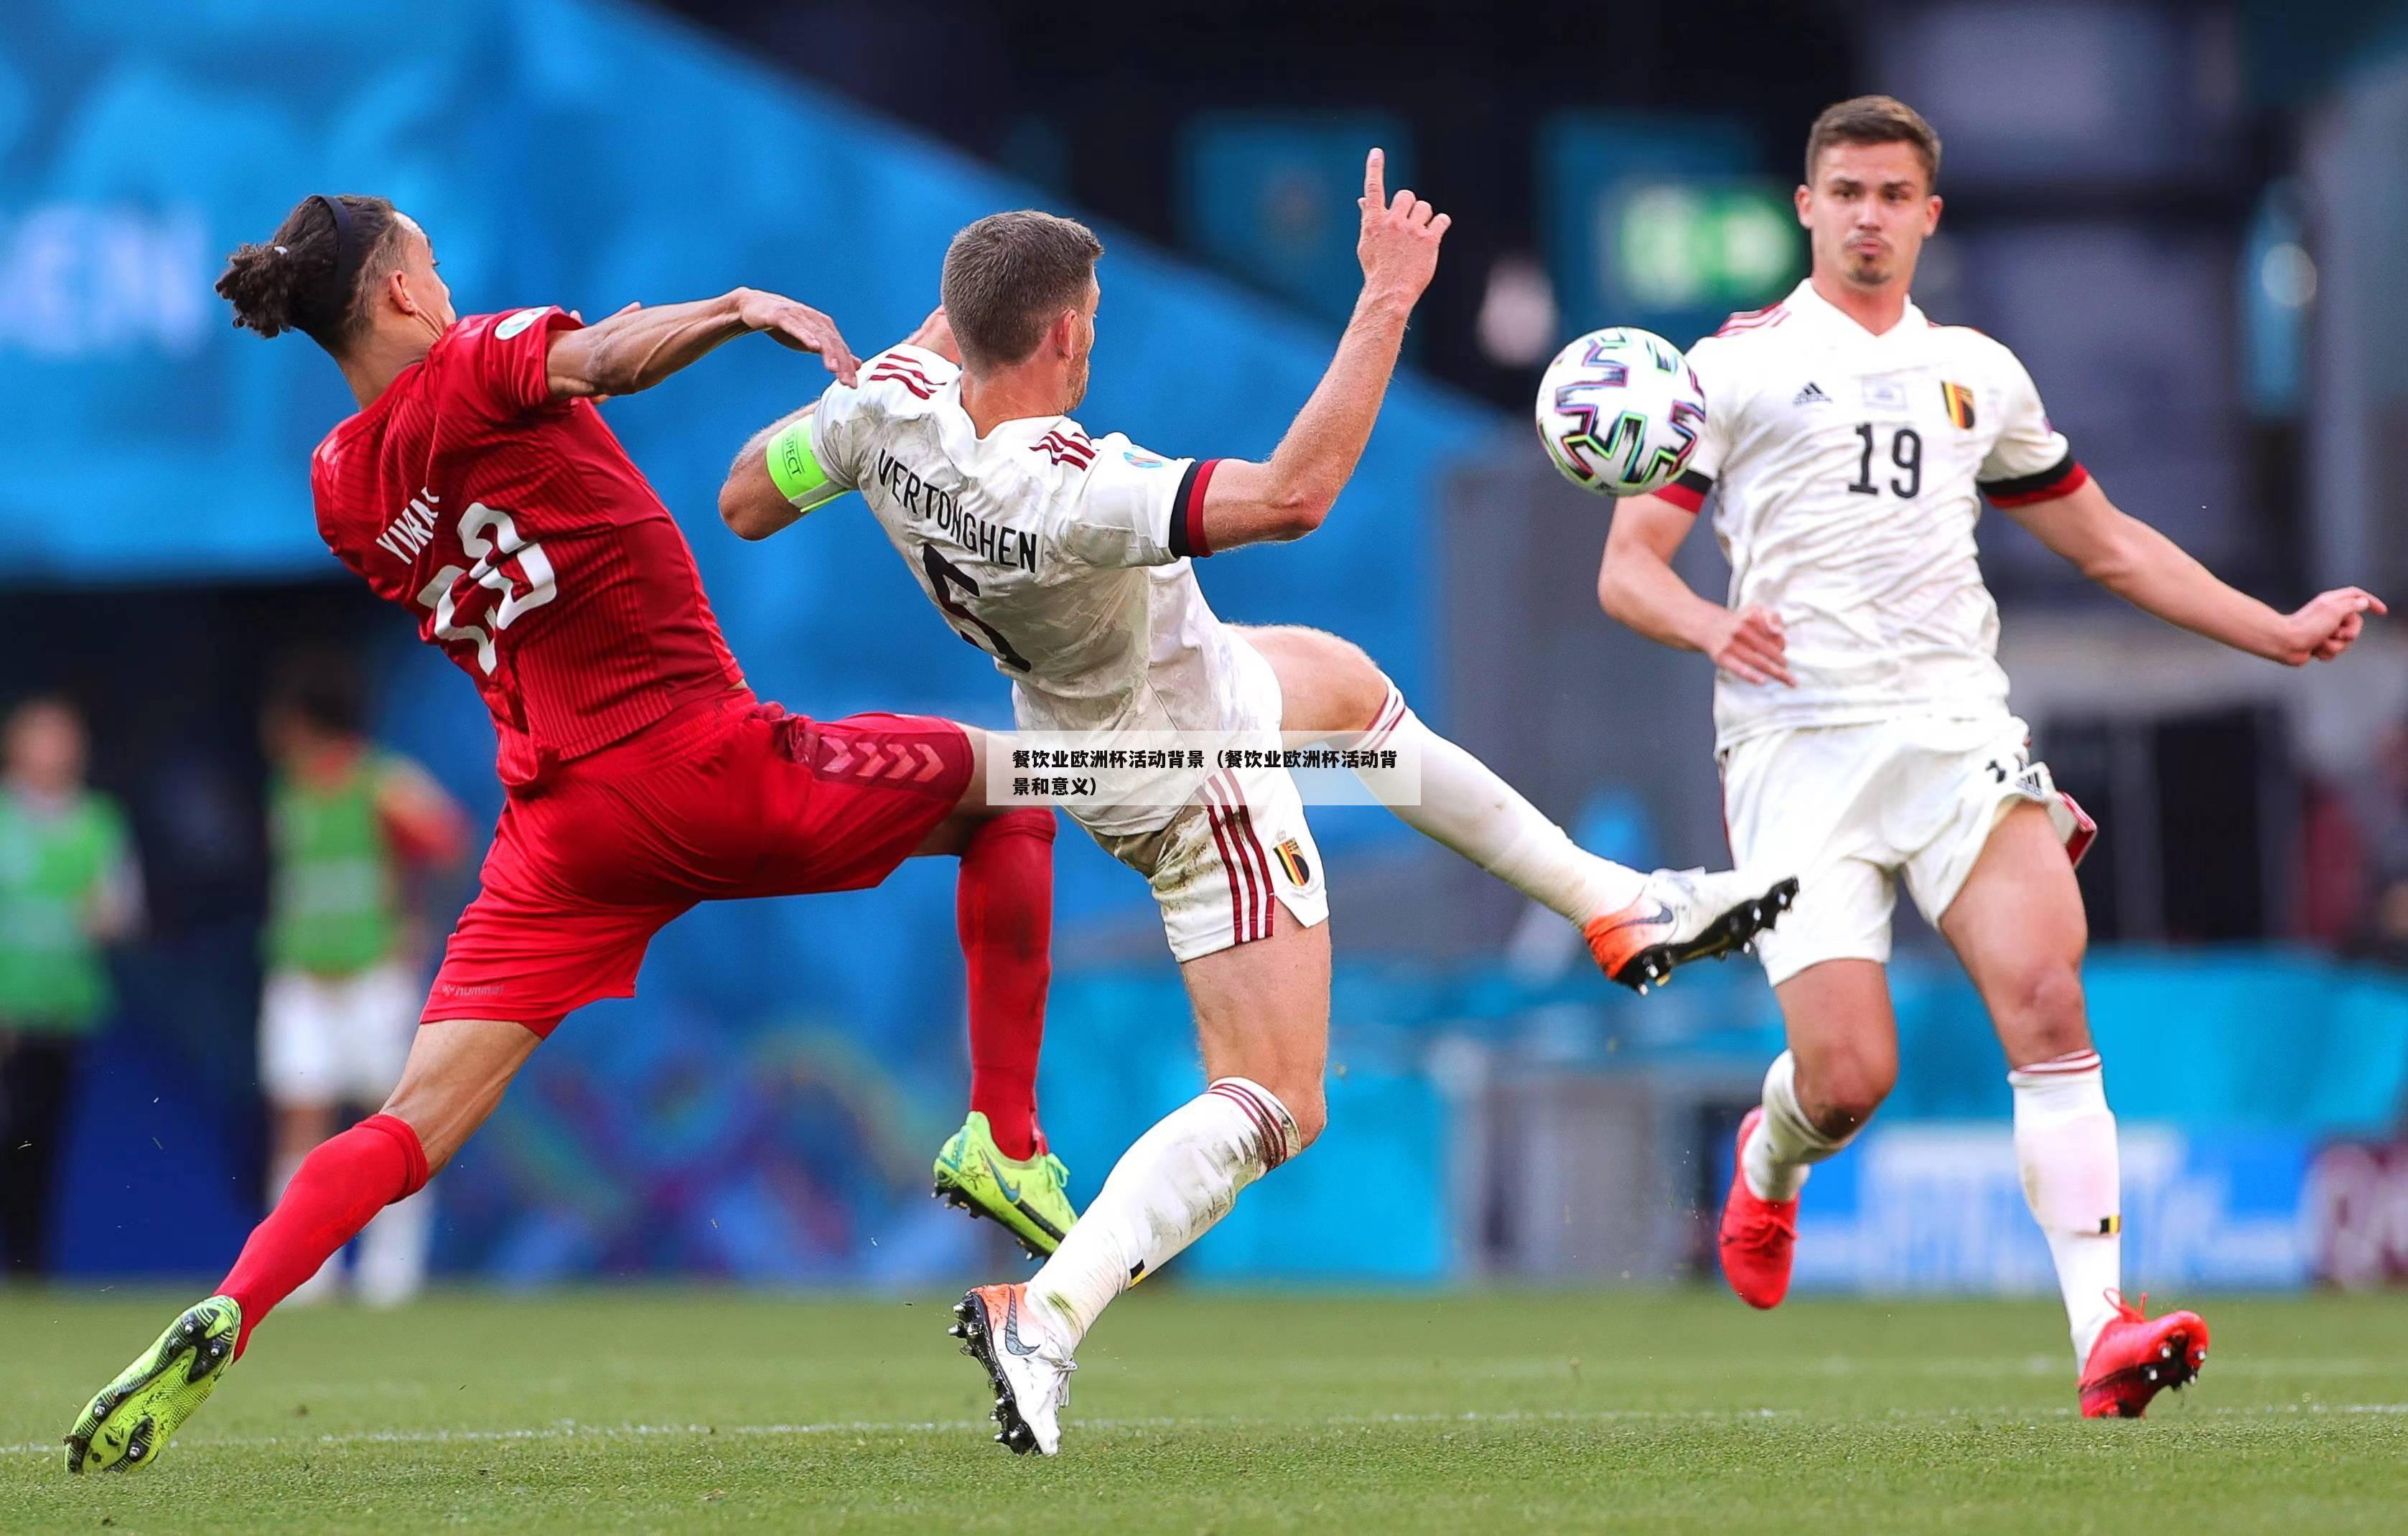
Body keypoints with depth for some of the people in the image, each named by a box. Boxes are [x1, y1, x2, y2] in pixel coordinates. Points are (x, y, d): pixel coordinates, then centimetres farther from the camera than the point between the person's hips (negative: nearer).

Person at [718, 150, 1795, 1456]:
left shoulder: (890, 408, -22)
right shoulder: (1068, 497, -43)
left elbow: (747, 501, -4)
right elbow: (1294, 492, -51)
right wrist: (1388, 300, -44)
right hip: (1197, 790, -10)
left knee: (1356, 689, 34)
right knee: (1270, 1110, -3)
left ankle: (1618, 905, 50)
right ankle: (1043, 1318, -15)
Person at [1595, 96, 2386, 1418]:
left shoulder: (1976, 374, 19)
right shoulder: (1735, 366, 6)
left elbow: (2109, 546, 28)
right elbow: (1626, 570, 2)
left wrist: (2280, 632, 22)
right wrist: (1709, 625, -20)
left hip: (1956, 726, 3)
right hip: (1798, 744, -3)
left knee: (2047, 1002, -19)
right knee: (1848, 1077, -13)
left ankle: (2104, 1335, -22)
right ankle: (1772, 1160, 26)